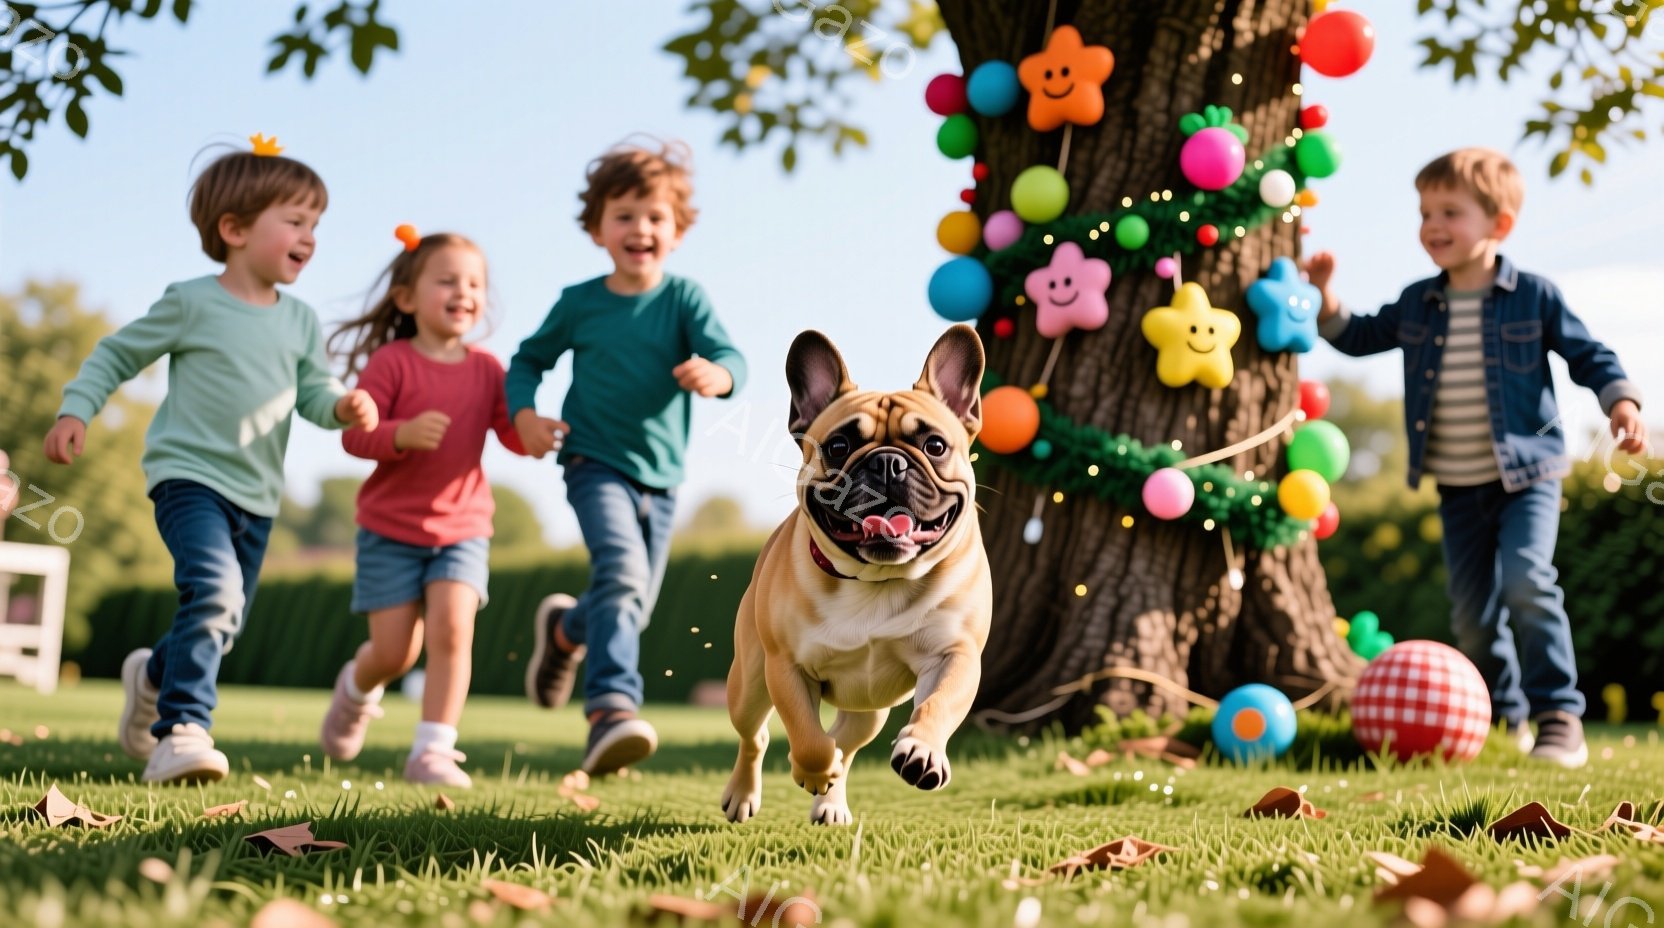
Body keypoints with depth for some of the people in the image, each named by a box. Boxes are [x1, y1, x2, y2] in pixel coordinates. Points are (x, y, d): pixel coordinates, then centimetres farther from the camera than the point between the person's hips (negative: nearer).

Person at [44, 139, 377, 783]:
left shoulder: (300, 322, 8)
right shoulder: (191, 304, -7)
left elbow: (312, 392, 6)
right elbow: (116, 355, 2)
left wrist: (344, 404, -15)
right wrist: (76, 410, -8)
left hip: (257, 494, 6)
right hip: (189, 477, -6)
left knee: (225, 621, 15)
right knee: (213, 591, -28)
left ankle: (154, 676, 45)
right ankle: (181, 729, -24)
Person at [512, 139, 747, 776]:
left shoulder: (683, 298, -4)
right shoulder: (579, 303, -2)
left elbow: (729, 355, -18)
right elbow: (529, 360, 12)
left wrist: (716, 375, -42)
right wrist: (524, 414, -6)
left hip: (659, 476, 3)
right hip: (595, 465, -3)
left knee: (633, 607, 14)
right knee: (621, 573, -28)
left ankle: (565, 629, 46)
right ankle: (610, 707, -35)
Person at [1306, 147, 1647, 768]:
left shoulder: (1533, 296, -4)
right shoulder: (1417, 305, 6)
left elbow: (1589, 355, 1)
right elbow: (1357, 337, 18)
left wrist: (1622, 403, -14)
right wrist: (1323, 297, 2)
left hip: (1526, 473, -4)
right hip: (1457, 485, 4)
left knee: (1526, 580, -24)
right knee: (1472, 611, 6)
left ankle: (1559, 714, -12)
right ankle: (1503, 722, 22)